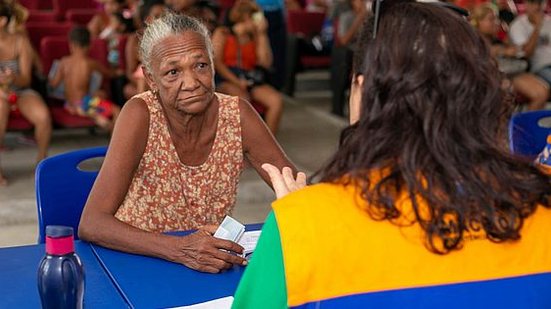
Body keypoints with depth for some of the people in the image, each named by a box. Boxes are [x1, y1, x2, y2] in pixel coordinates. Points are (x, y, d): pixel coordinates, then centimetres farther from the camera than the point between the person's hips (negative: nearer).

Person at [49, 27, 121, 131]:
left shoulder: (64, 62, -1)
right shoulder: (90, 63, -8)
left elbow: (54, 83, 2)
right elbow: (110, 73, 8)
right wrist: (116, 72, 31)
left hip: (69, 106, 6)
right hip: (84, 105, -6)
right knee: (116, 111, 1)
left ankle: (95, 116, 2)